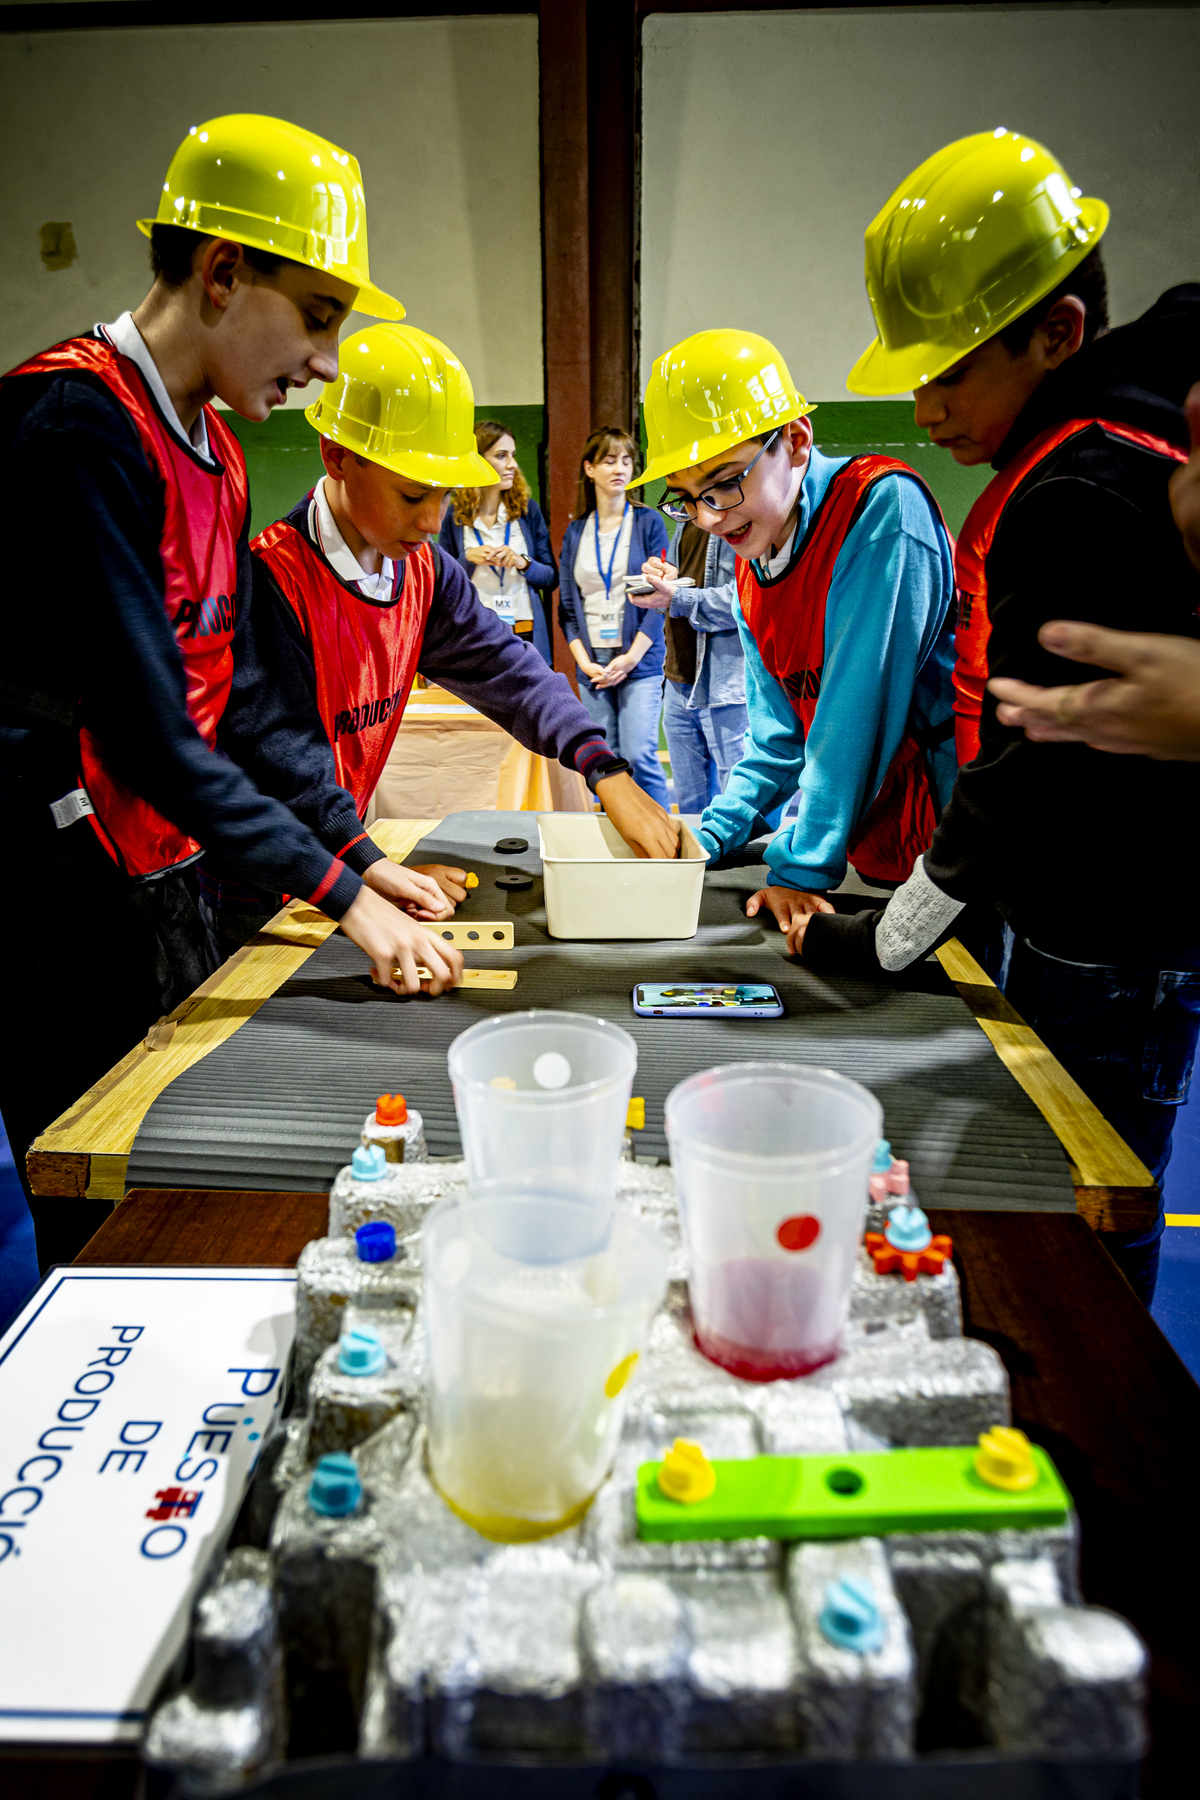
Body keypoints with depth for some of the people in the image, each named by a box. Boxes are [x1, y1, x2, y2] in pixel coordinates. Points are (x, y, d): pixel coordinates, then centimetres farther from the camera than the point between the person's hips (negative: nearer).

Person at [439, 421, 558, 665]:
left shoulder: (527, 510, 8)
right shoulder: (455, 514, 5)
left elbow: (552, 578, 7)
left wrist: (523, 562, -11)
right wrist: (468, 558, -11)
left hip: (527, 635, 1)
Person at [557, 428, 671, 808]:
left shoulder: (647, 523, 2)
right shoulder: (576, 531, 12)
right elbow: (567, 605, 10)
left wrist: (631, 657, -13)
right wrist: (583, 660, -4)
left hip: (638, 659, -3)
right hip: (592, 663, 3)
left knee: (639, 755, -12)